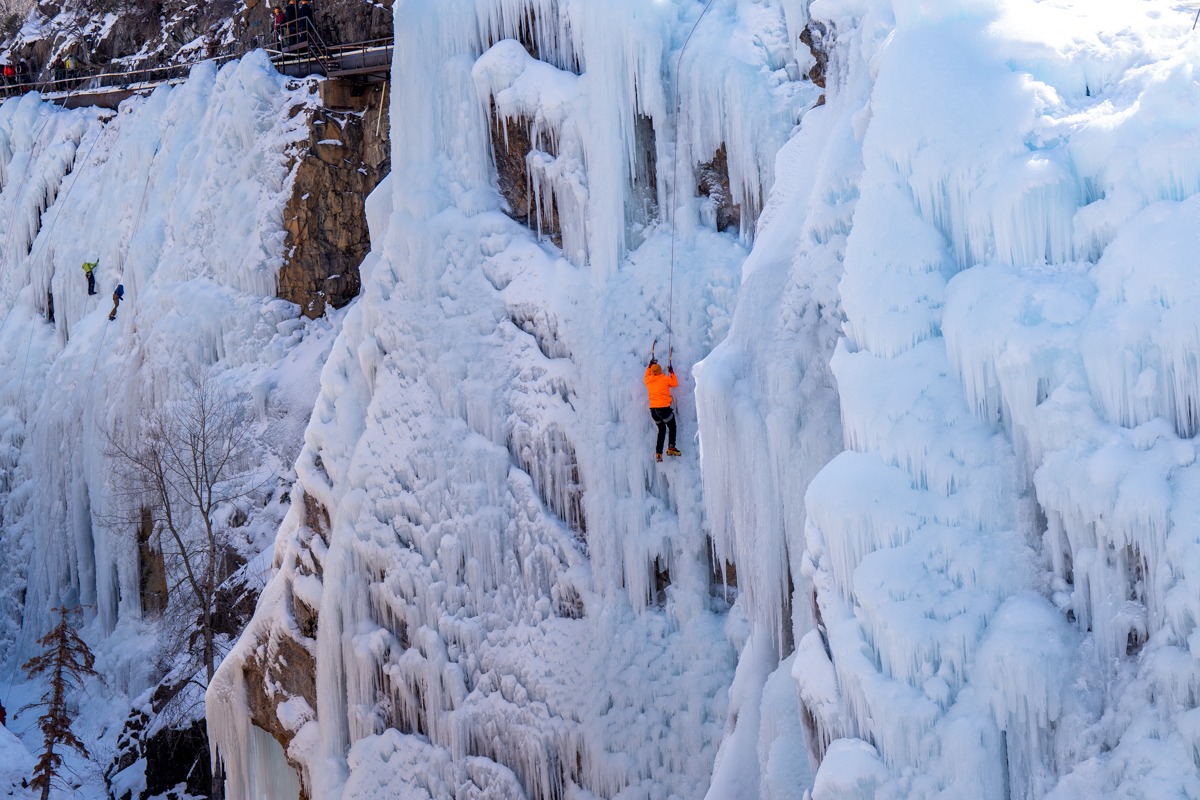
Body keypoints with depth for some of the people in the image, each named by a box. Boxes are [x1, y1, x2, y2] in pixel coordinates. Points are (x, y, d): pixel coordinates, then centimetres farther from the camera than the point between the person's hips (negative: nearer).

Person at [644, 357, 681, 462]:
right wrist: (672, 373, 22)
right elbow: (675, 383, 10)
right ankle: (671, 447, -4)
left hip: (653, 410, 5)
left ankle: (658, 452, 10)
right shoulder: (665, 379, -7)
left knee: (661, 429, 19)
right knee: (672, 427, 13)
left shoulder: (648, 380, 5)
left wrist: (650, 365, 36)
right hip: (664, 408, -5)